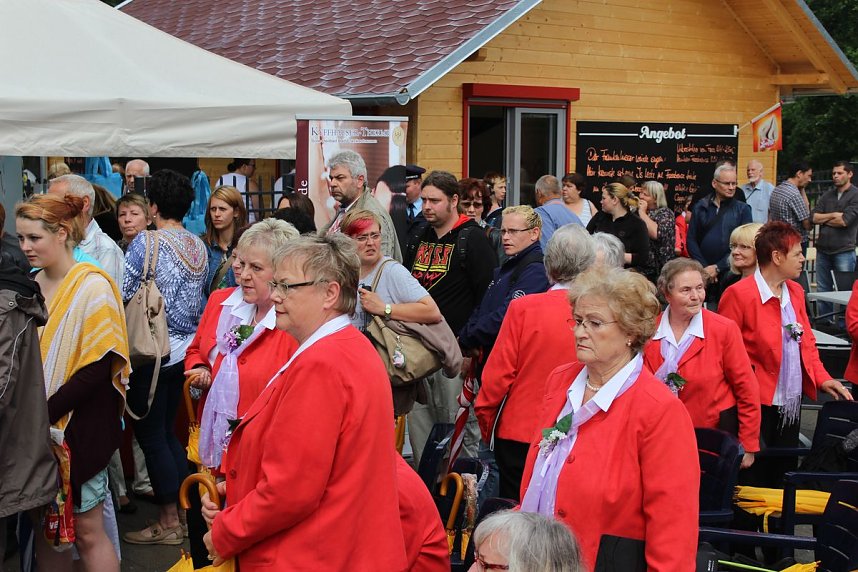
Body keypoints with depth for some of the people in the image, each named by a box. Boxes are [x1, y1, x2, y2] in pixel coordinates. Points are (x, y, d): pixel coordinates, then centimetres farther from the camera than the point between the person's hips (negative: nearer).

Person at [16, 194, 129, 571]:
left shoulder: (92, 286, -10)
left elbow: (98, 368, -15)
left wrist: (45, 412, -19)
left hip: (79, 427, -5)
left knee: (86, 530, 1)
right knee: (44, 526, 9)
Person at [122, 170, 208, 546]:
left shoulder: (147, 242, -15)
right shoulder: (199, 246, 6)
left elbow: (123, 294, -14)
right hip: (187, 349, 7)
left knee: (151, 434, 3)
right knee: (168, 430, 18)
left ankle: (169, 522, 8)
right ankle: (184, 508, 23)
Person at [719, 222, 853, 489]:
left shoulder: (795, 292, 10)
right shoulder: (739, 294, -14)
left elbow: (807, 342, 17)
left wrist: (822, 378, 3)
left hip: (791, 403, 7)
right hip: (757, 403, -7)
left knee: (784, 477, 13)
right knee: (753, 483, 1)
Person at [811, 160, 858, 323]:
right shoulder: (827, 196, 13)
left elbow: (844, 221, -15)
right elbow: (814, 218, 3)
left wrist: (824, 219, -1)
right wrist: (833, 215, -10)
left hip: (844, 251, -6)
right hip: (823, 250, 6)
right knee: (823, 290, 10)